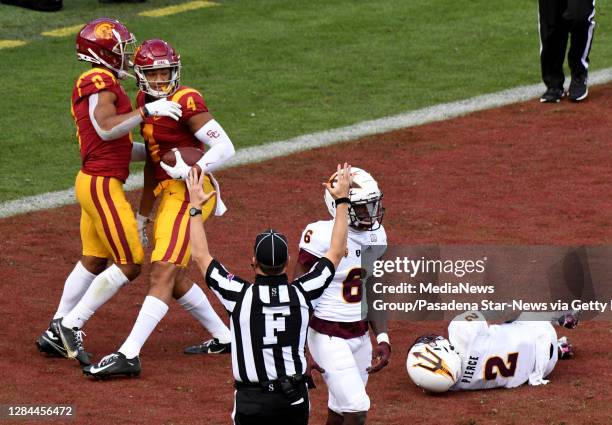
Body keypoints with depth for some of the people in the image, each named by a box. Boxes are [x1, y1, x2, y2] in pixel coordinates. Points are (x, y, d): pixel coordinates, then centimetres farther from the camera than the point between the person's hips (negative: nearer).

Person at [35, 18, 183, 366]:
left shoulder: (95, 85, 18)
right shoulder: (100, 81, -12)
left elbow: (120, 147, 19)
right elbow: (106, 128, -28)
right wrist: (147, 111, -29)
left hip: (92, 183, 10)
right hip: (103, 185, -10)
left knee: (94, 262, 18)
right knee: (130, 265, -7)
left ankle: (56, 333, 22)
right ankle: (70, 326, -4)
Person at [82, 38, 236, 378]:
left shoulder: (186, 102, -13)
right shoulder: (145, 102, 12)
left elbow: (225, 148, -18)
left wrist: (192, 170, -33)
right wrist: (143, 216, 24)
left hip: (190, 192, -10)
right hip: (169, 194, 10)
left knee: (163, 273, -15)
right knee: (172, 277, 16)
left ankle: (128, 355, -22)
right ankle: (222, 337, 30)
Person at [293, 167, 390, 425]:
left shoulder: (376, 235, 4)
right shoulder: (322, 236, -18)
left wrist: (382, 339, 5)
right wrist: (302, 348, -15)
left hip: (360, 335, 7)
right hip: (328, 337, -7)